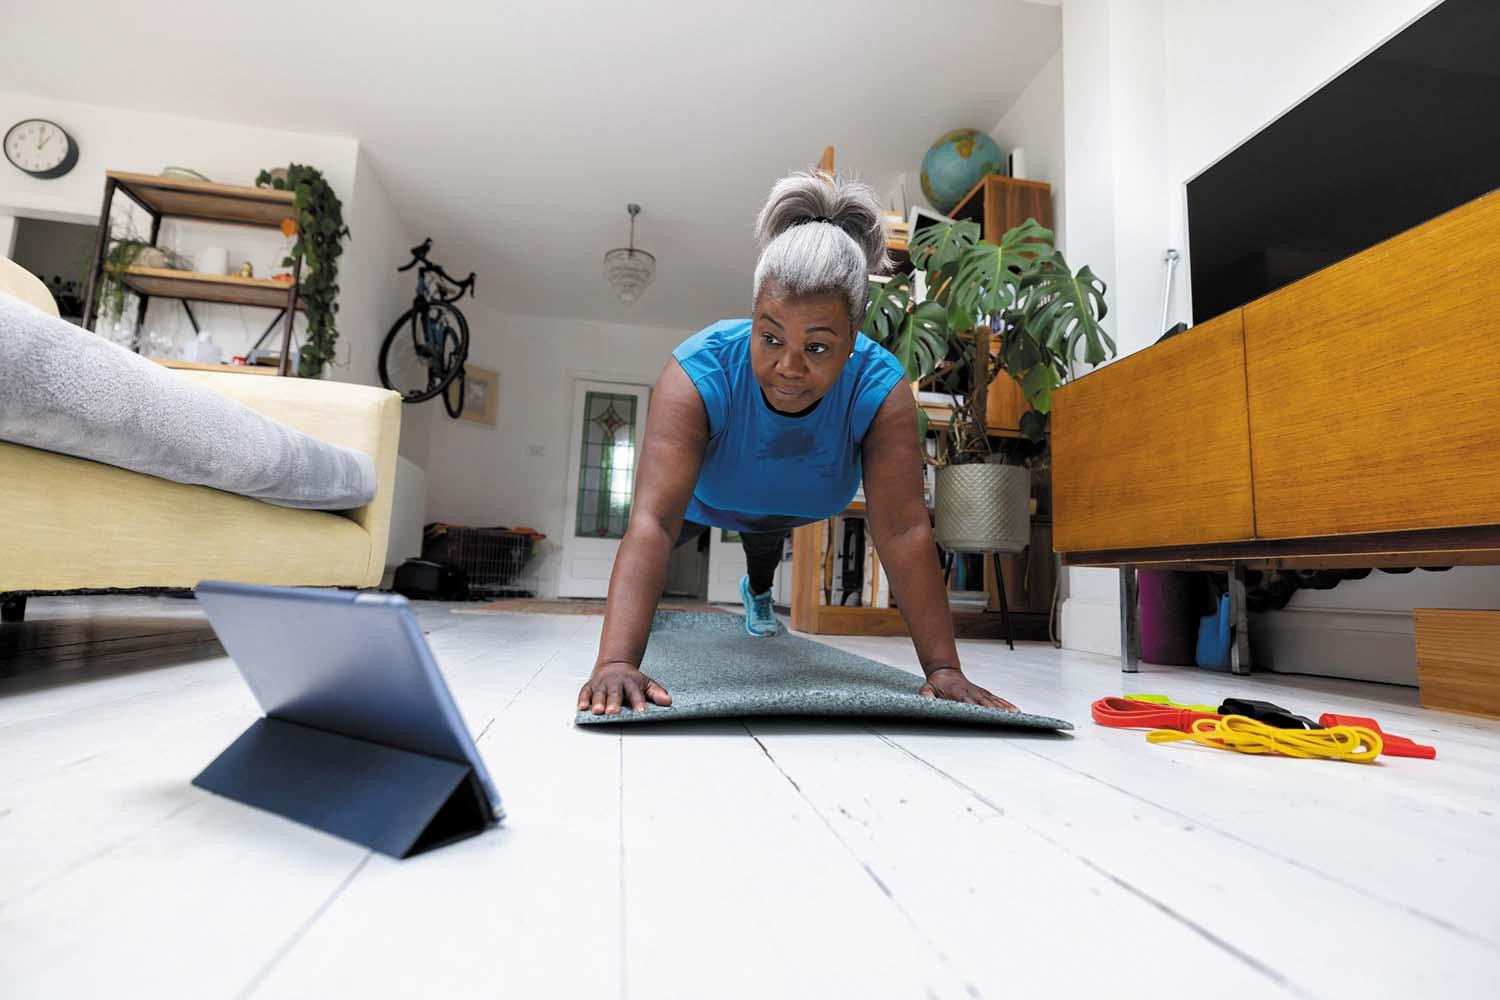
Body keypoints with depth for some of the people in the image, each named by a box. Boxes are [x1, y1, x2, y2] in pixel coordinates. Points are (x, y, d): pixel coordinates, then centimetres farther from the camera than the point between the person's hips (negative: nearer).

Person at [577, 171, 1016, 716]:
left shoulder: (881, 389, -40)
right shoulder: (697, 373, -45)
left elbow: (904, 532, -41)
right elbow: (653, 521, -52)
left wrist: (944, 669, -43)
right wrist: (616, 661, -61)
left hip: (794, 505, 2)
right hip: (703, 498, -2)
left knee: (766, 539, 34)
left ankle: (758, 591, 71)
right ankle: (634, 597, 59)